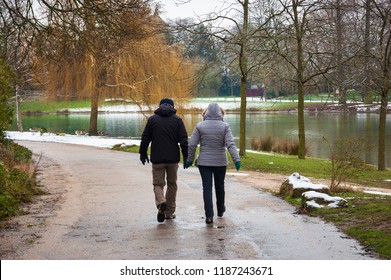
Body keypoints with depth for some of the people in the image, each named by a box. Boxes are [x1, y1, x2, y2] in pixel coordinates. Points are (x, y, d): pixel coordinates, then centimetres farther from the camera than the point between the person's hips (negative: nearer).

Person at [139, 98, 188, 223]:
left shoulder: (152, 119, 2)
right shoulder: (177, 120, 1)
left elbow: (145, 138, 4)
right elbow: (183, 140, -3)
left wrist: (143, 153, 15)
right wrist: (186, 156, 3)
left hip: (157, 158, -1)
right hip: (173, 158, 1)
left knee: (158, 183, 6)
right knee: (172, 184, 14)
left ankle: (161, 202, -24)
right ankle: (170, 212, 17)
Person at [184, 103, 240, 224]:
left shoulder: (200, 126, -4)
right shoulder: (225, 126, -5)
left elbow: (192, 145, -4)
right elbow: (230, 144, -14)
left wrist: (189, 159, 6)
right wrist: (236, 159, -16)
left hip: (204, 162, -1)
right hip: (220, 162, 1)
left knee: (207, 188, 0)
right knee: (219, 186, 18)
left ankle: (209, 215, -9)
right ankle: (220, 210, 35)